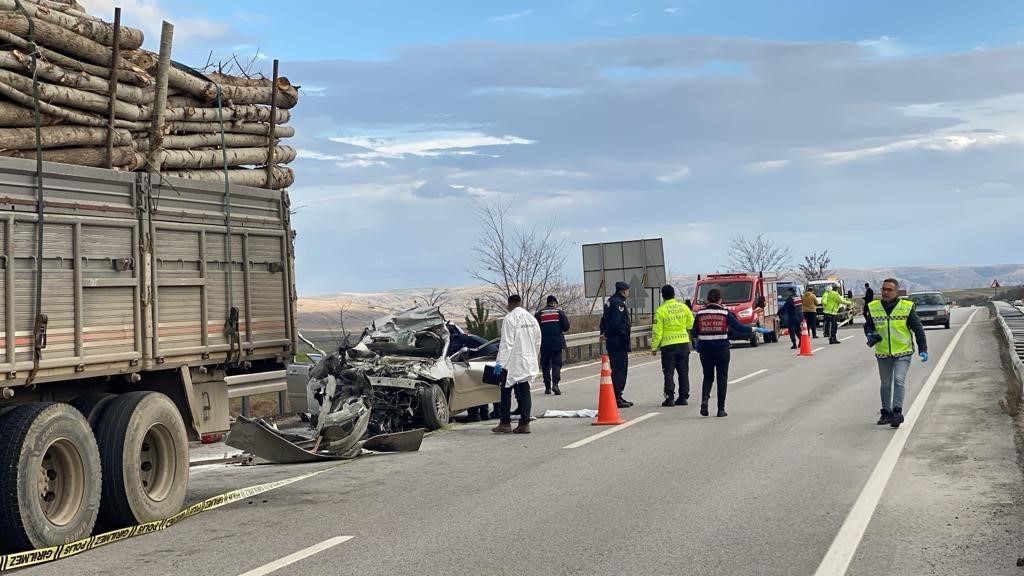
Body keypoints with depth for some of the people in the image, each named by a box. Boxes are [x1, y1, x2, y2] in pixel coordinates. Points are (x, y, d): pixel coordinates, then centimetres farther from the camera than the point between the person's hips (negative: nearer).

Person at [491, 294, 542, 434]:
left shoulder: (509, 319, -11)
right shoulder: (532, 319, 10)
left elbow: (506, 343, -15)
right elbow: (537, 342, 14)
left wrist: (500, 363, -13)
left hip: (513, 364, -6)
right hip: (528, 363, 6)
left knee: (506, 392, 4)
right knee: (524, 393, 7)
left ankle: (505, 423, 4)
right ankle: (524, 424, 4)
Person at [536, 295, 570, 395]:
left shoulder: (539, 313, 2)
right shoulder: (559, 312, 2)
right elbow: (566, 327, 0)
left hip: (544, 344, 1)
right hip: (557, 342, 0)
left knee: (545, 365, 8)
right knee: (556, 363, 2)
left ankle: (547, 387, 8)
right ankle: (555, 384, -16)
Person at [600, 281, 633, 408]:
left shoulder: (610, 301, 18)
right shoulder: (619, 303, -14)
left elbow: (604, 320, 20)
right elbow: (615, 322, -22)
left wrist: (604, 333, 10)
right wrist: (606, 334, -11)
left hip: (612, 342, 10)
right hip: (619, 341, -10)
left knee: (618, 369, 15)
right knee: (619, 370, -8)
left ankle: (617, 397, 21)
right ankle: (617, 398, -8)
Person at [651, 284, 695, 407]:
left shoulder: (661, 311, -8)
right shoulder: (684, 307, 2)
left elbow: (657, 331, -8)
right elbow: (691, 325, 9)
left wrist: (654, 347, -1)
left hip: (668, 345, -3)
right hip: (684, 343, 3)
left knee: (669, 373, 2)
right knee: (683, 372, 11)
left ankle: (669, 397, -3)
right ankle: (683, 397, 12)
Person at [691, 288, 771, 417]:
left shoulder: (700, 313, -1)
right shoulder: (725, 313, -4)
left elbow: (694, 334, 2)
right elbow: (740, 328, -5)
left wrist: (699, 344, 23)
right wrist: (756, 329, 8)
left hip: (705, 350, 1)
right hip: (722, 350, -1)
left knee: (708, 377, 15)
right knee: (722, 378, 8)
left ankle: (704, 399, -11)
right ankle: (721, 409, 7)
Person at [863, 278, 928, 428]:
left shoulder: (907, 307, -5)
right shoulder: (873, 308, 1)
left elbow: (918, 329, 0)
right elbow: (868, 325, 15)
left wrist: (923, 349, -5)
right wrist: (870, 335, -8)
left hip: (903, 353, -3)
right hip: (882, 354, 3)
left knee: (899, 380, -19)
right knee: (885, 384, 13)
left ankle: (897, 411, -17)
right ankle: (886, 413, 25)